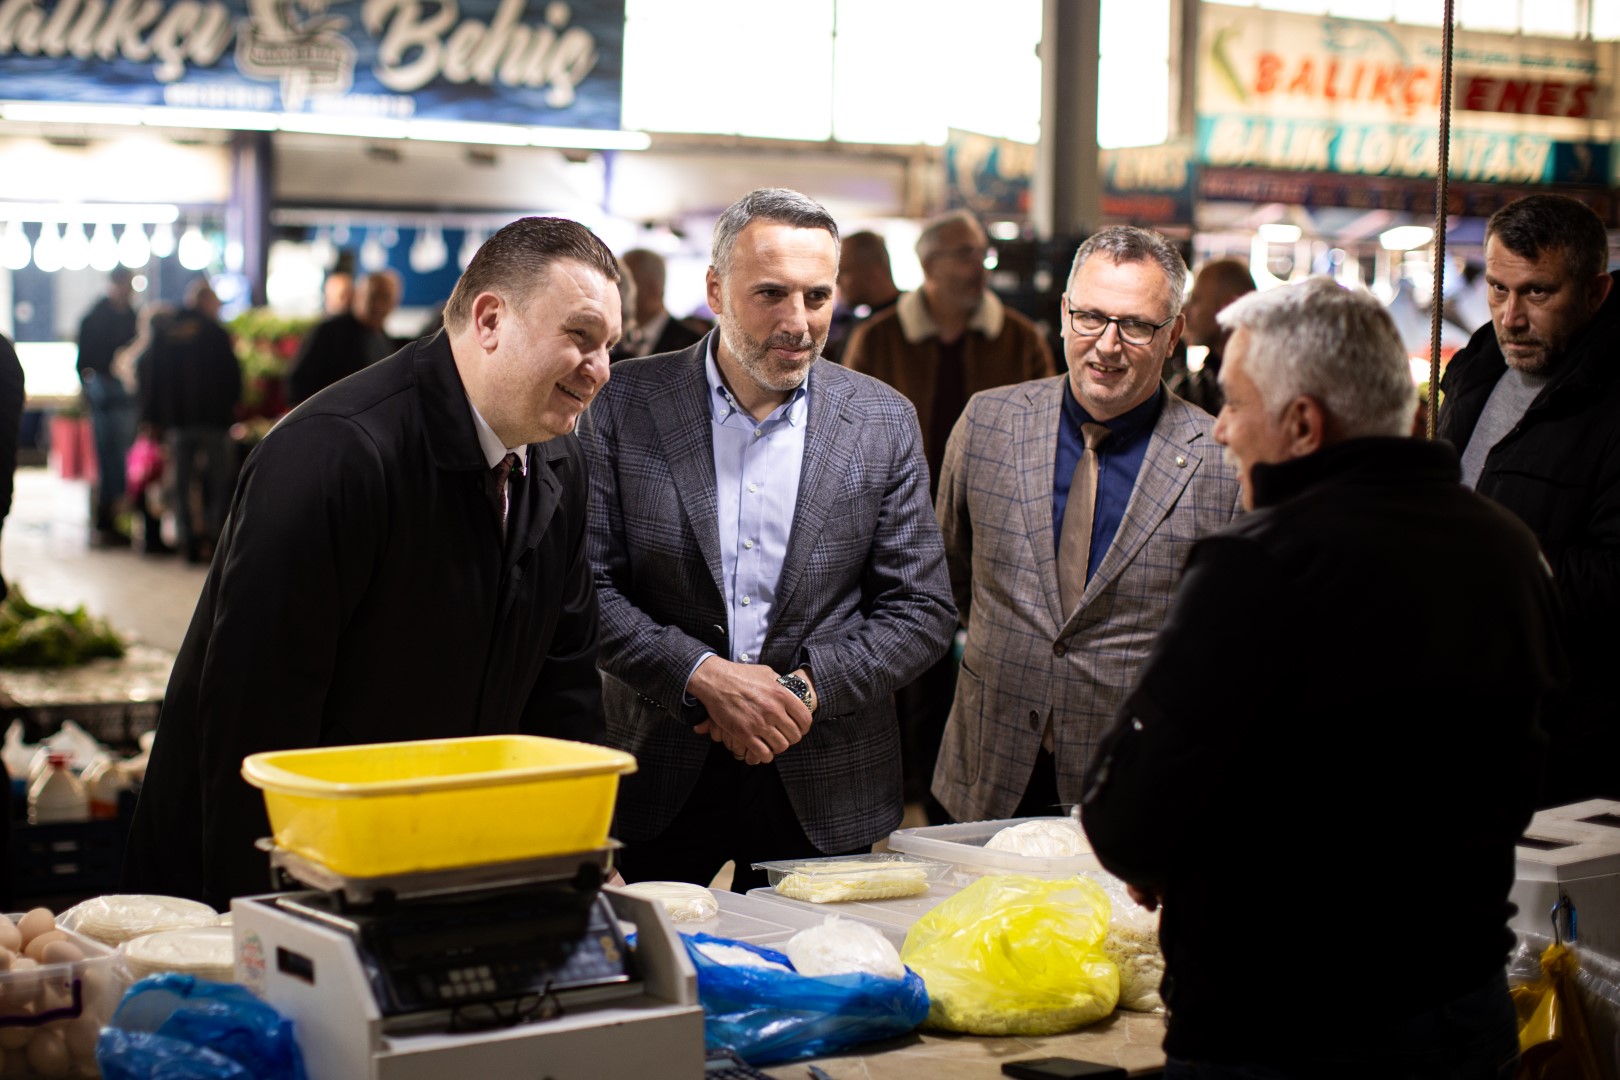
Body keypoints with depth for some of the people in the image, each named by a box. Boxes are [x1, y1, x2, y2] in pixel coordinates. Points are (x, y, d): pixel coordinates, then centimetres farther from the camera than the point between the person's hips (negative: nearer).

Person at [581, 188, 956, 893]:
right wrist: (702, 676, -18)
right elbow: (587, 587, -6)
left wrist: (806, 687, -13)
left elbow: (922, 609, 1)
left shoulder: (884, 422, 1)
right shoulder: (626, 403, -3)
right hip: (660, 777, -1)